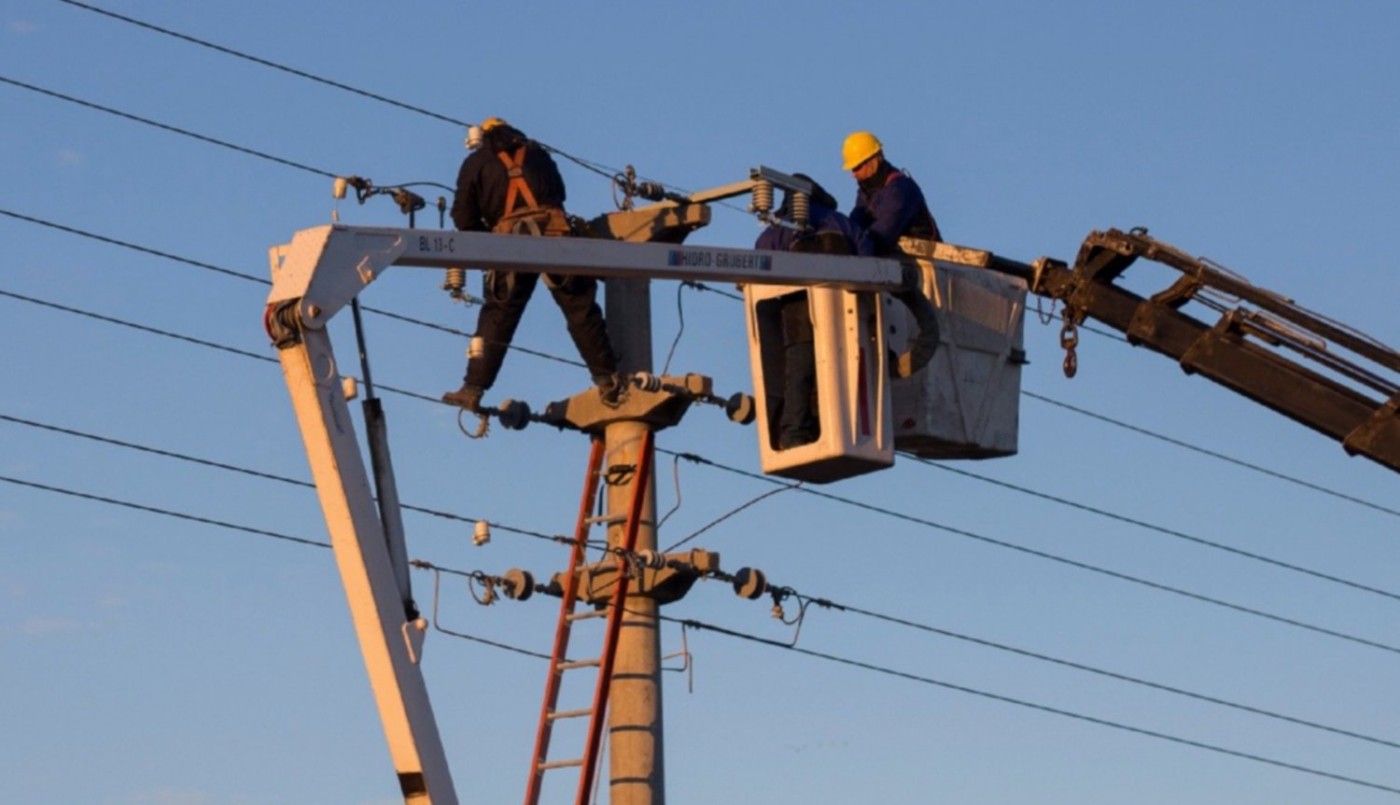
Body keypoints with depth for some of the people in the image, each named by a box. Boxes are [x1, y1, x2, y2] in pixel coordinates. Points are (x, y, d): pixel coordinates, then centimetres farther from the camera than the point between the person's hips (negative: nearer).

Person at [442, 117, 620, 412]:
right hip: (553, 230, 1)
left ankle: (473, 389, 0)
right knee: (581, 310, 4)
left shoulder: (476, 162, 18)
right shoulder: (536, 153, 27)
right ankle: (607, 381, 2)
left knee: (497, 316, 4)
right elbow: (559, 193, 31)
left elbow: (464, 218, 12)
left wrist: (487, 238, 28)